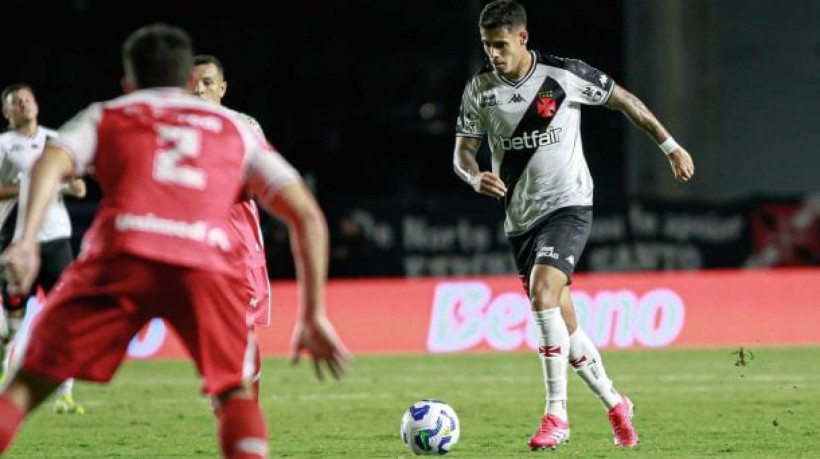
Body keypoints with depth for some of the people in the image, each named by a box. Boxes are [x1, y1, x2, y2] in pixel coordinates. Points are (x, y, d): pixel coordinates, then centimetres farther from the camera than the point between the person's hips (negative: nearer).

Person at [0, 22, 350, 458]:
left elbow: (51, 161, 6)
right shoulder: (237, 131, 32)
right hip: (208, 262, 1)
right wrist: (313, 316, 24)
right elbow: (307, 216, 22)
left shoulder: (104, 117, 29)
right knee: (236, 392, 21)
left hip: (120, 255, -1)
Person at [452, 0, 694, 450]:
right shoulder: (479, 89, 0)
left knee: (543, 295, -26)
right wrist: (475, 177, -20)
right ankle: (614, 405, 28)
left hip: (568, 206, -5)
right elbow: (462, 152, 4)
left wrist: (671, 146, 10)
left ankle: (556, 414, -21)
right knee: (562, 322, 9)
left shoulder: (565, 75, -10)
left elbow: (624, 100, 4)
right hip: (520, 218, 5)